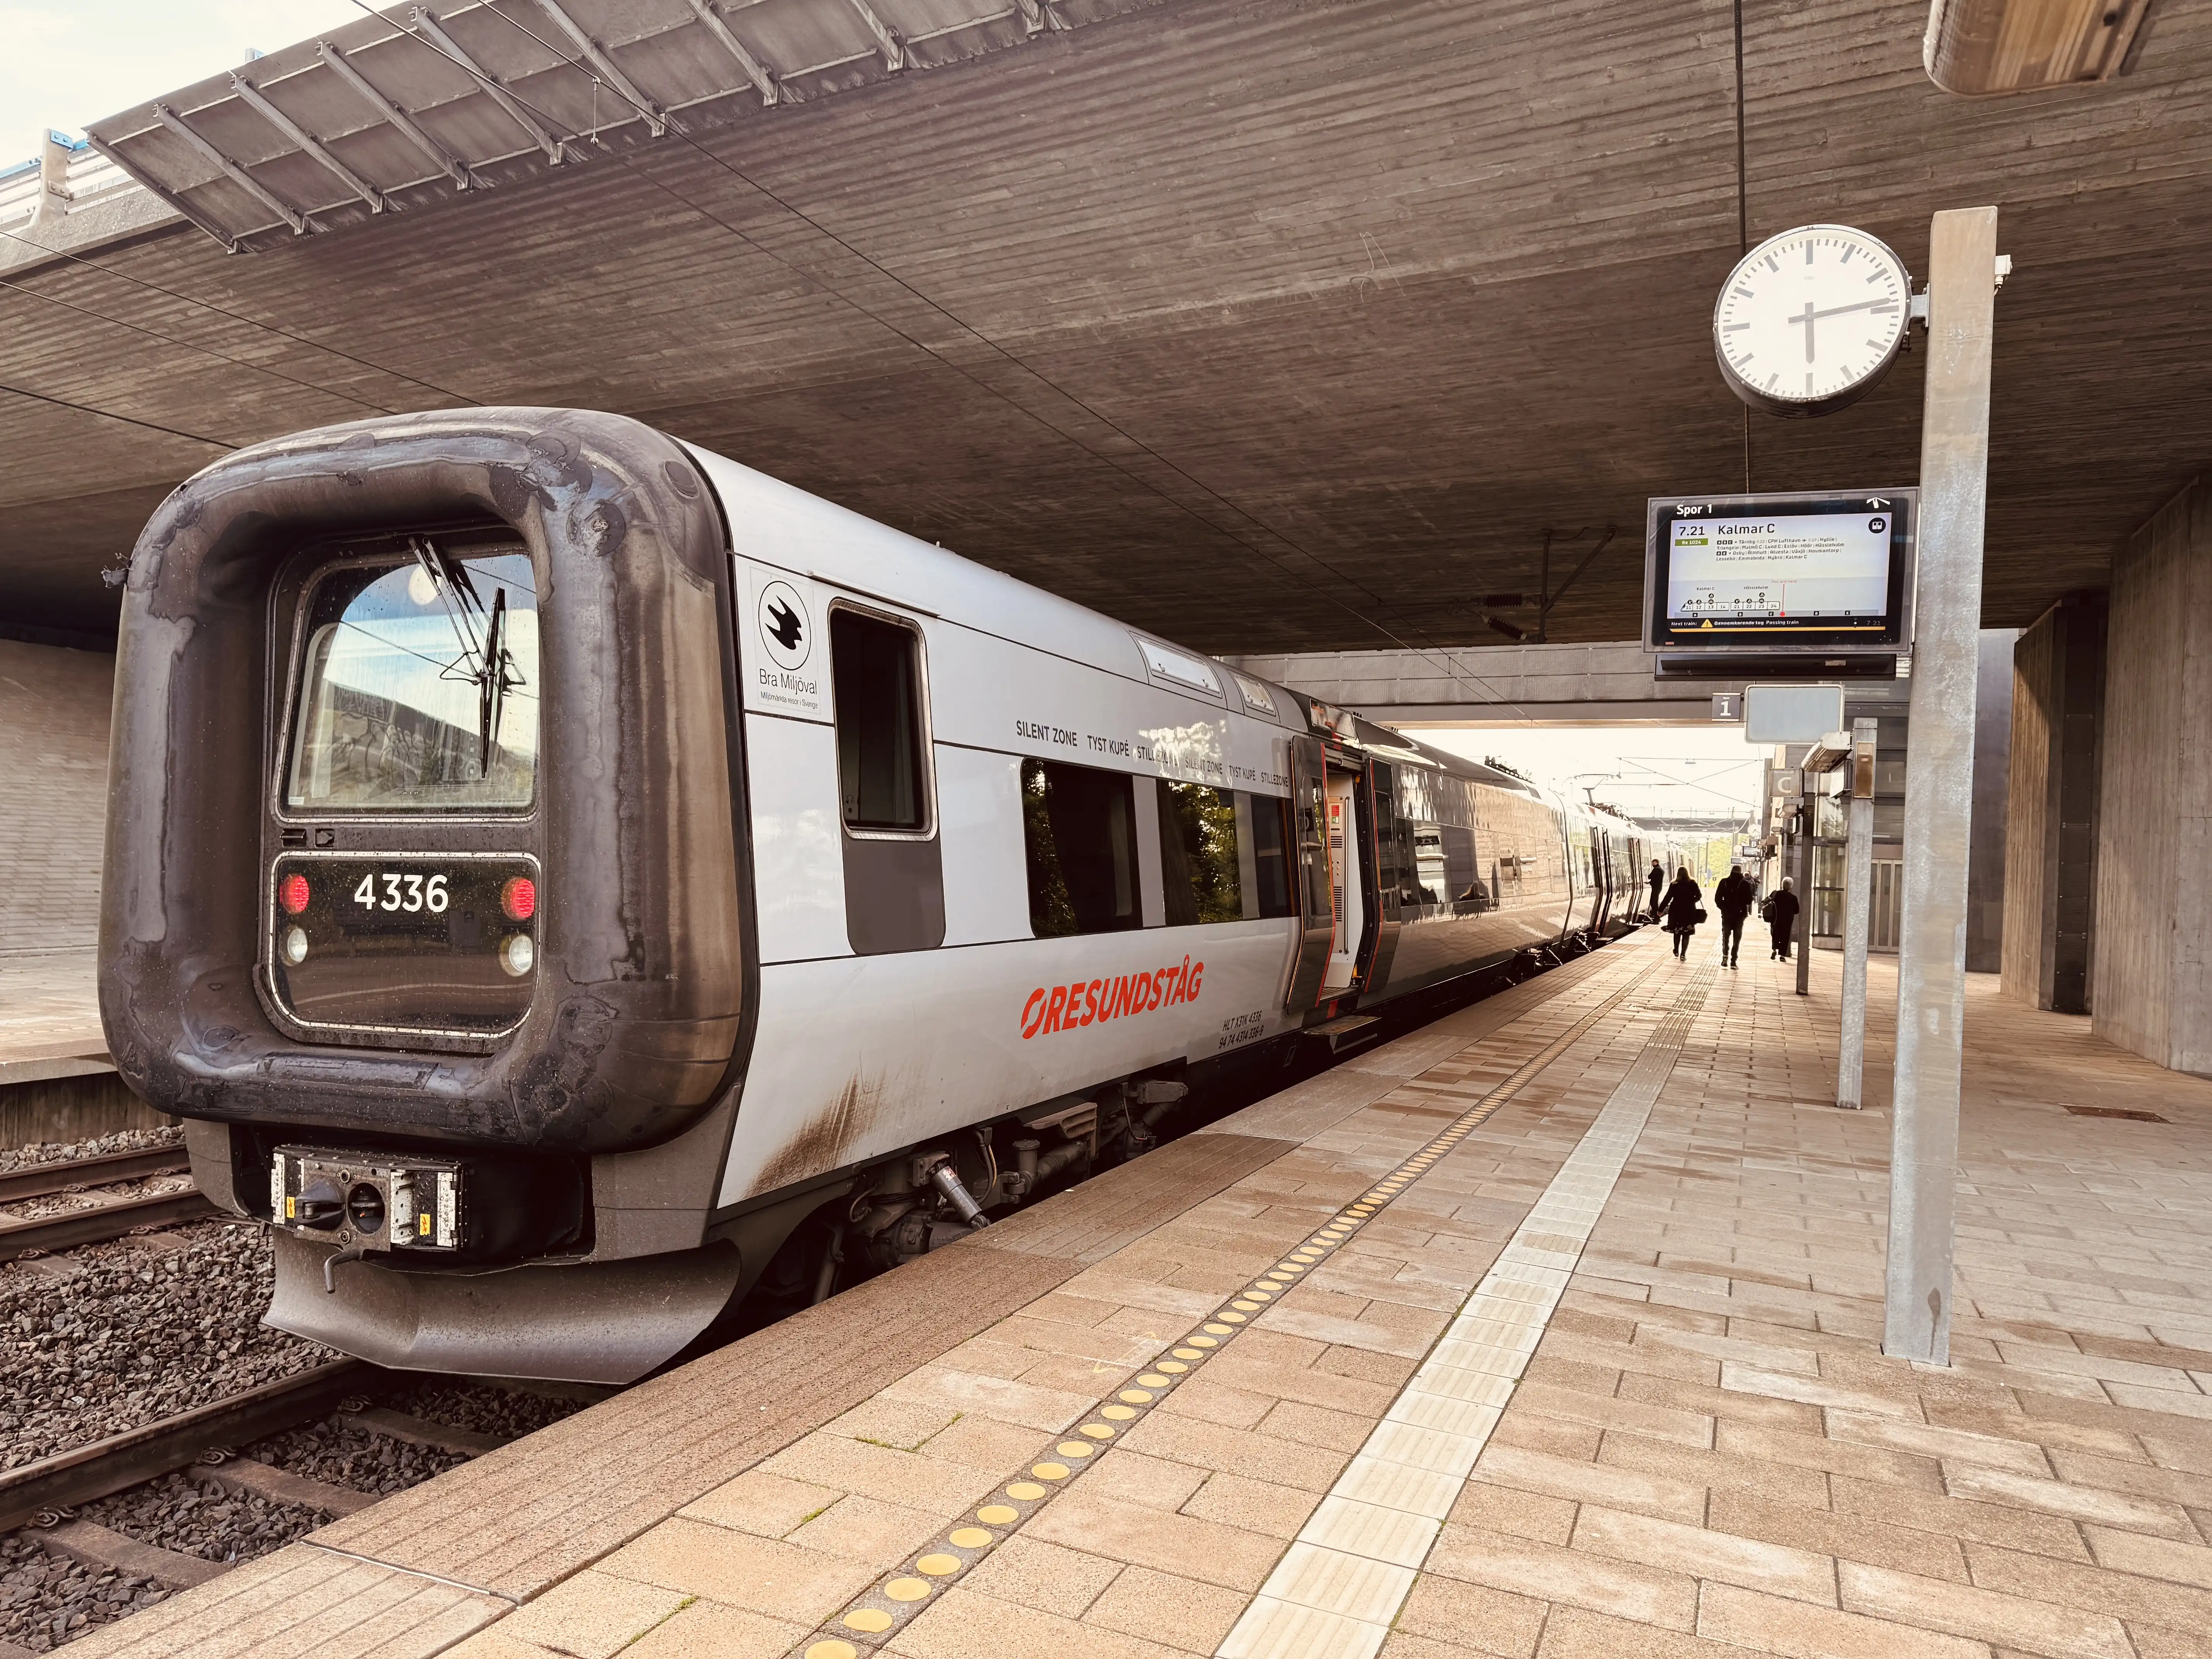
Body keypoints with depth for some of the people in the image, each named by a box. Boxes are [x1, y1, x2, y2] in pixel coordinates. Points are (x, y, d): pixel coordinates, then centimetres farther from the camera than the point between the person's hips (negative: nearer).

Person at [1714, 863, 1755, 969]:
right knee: (1737, 938, 7)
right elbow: (1749, 900, -7)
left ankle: (1725, 956, -5)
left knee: (1726, 936, 12)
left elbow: (1718, 898, -6)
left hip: (1727, 913, 0)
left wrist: (1723, 908, 7)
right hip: (1740, 914, 0)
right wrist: (1745, 910, 9)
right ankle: (1733, 960, 3)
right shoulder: (1745, 884, -4)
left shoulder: (1724, 882, -3)